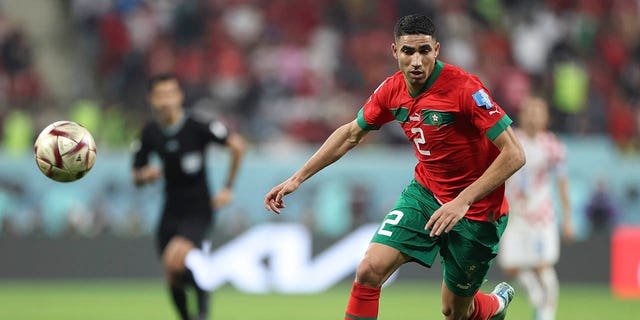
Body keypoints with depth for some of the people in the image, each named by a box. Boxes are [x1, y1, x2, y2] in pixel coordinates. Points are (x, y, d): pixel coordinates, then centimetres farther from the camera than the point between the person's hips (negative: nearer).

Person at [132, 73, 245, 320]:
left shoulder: (197, 127, -13)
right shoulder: (150, 134, 2)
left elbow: (237, 145, -8)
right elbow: (137, 177, 12)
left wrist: (228, 187, -6)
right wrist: (145, 175, -12)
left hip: (198, 213, -5)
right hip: (170, 213, 5)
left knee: (174, 261, -26)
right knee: (172, 281, 6)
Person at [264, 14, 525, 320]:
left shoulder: (465, 88, -24)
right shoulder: (392, 90, -5)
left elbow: (514, 154, -26)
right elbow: (351, 133, 13)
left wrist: (463, 201, -32)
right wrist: (297, 178, 9)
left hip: (474, 208, -5)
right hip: (424, 192, 5)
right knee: (369, 271, -15)